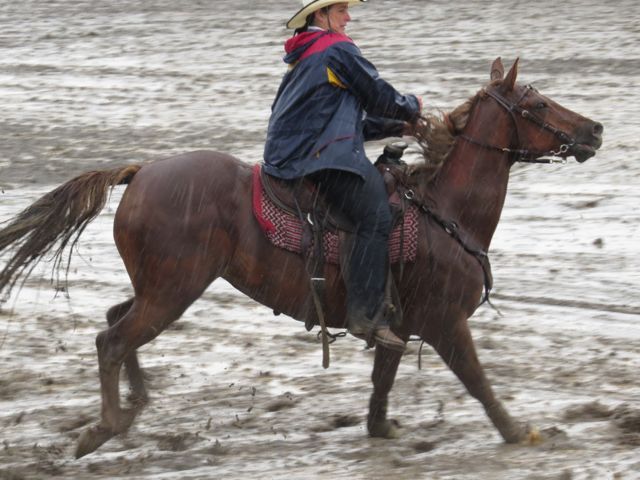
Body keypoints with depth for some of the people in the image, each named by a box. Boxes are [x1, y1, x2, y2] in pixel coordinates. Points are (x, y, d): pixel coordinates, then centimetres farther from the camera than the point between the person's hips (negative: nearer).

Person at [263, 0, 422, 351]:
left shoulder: (304, 57, 27)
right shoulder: (338, 49, -3)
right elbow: (378, 96, -1)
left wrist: (396, 127, 21)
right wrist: (411, 107, 19)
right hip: (316, 158, -10)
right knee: (376, 216, -19)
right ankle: (365, 315, -28)